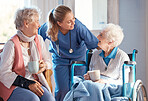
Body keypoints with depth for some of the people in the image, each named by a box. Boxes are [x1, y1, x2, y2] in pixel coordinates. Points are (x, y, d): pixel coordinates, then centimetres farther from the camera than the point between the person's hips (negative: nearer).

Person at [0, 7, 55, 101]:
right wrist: (27, 84, -20)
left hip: (34, 82, 5)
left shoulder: (39, 40, 10)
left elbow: (48, 62, 20)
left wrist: (44, 66, -6)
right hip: (14, 86, -5)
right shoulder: (12, 44, -10)